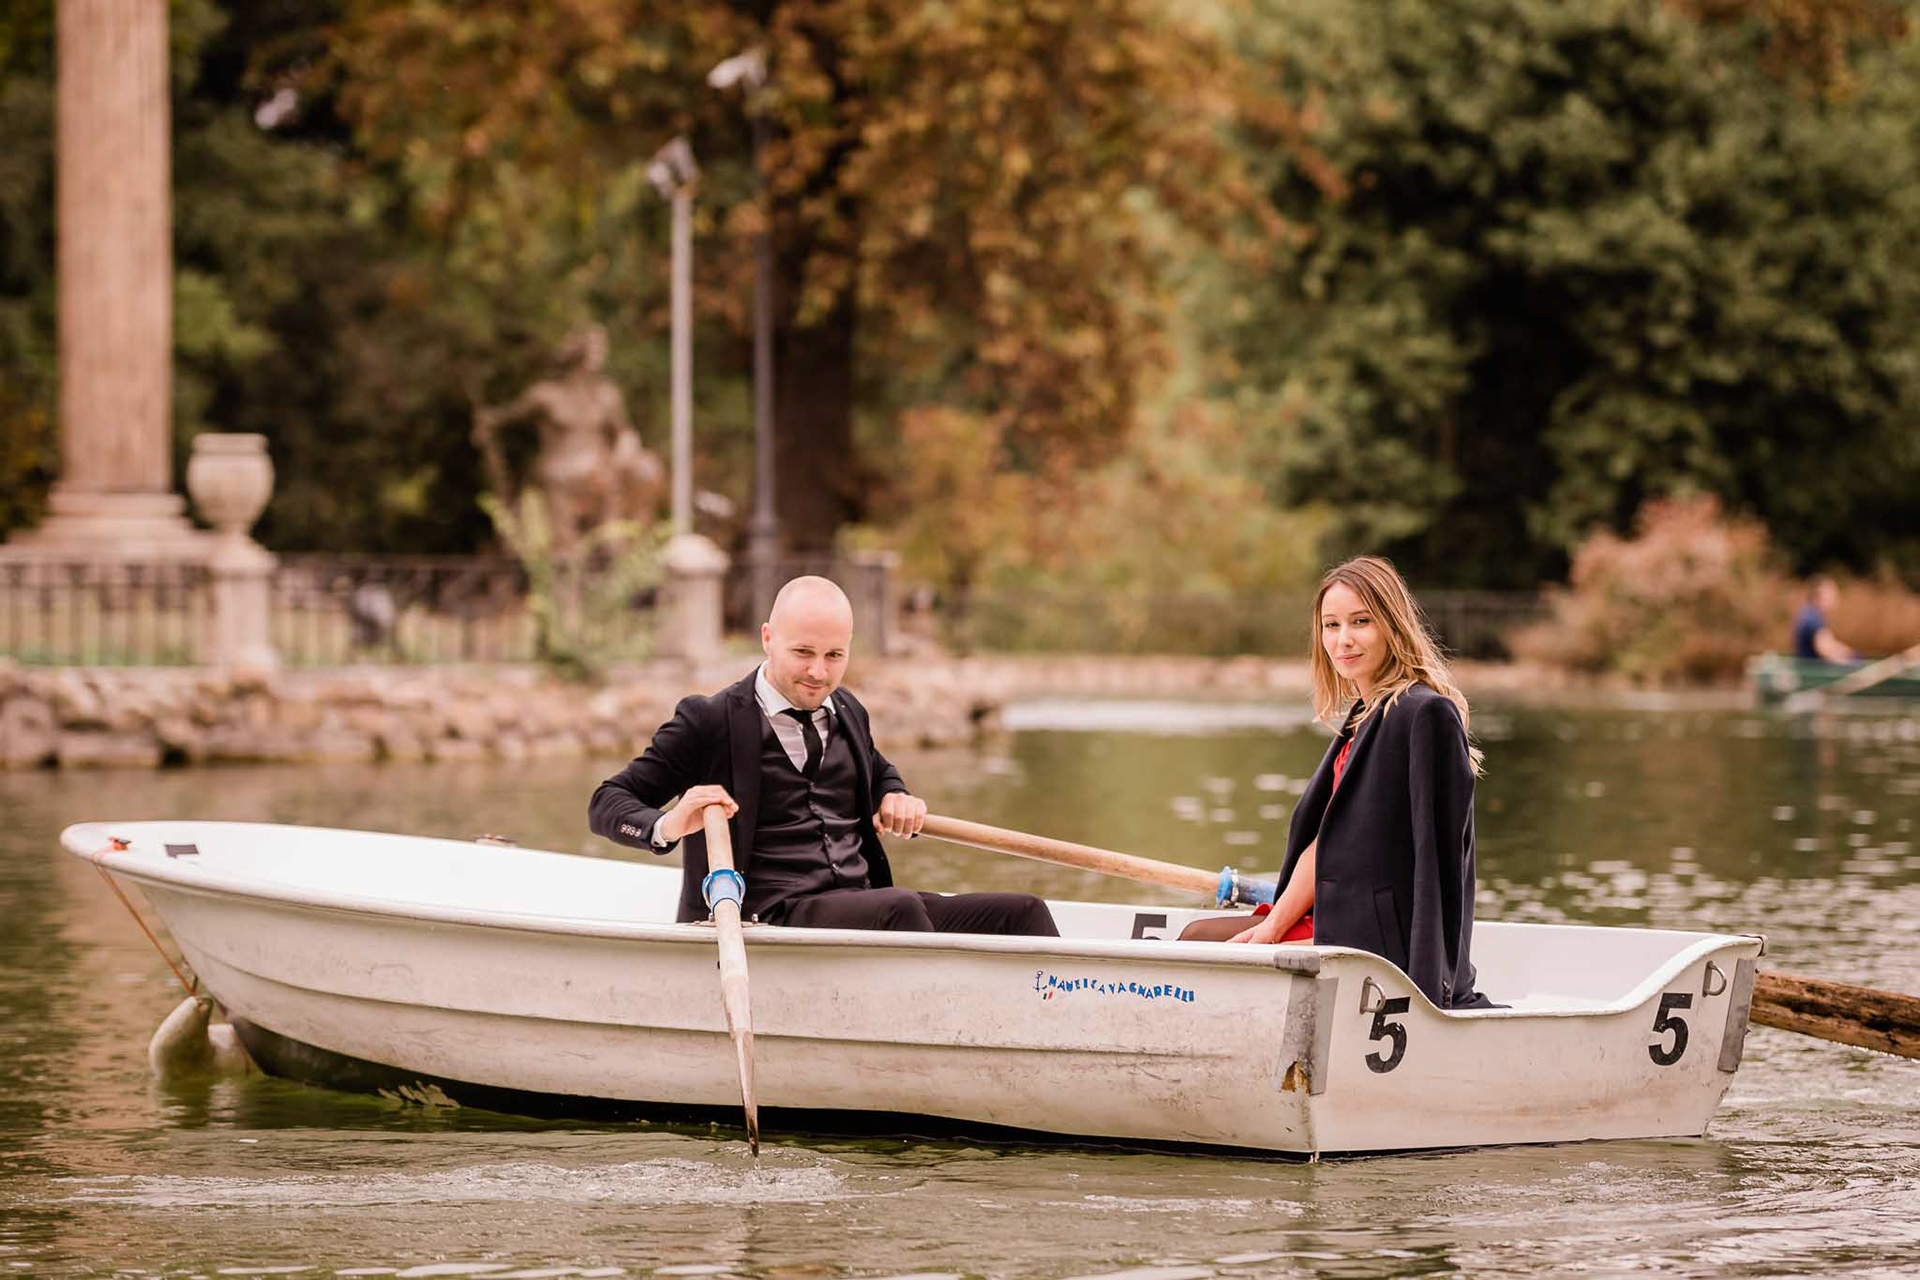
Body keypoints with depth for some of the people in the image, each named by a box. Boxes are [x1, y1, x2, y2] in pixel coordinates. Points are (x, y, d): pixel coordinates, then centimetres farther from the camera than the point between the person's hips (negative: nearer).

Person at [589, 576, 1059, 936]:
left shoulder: (847, 713, 18)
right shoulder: (708, 720, -2)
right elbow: (607, 803, -2)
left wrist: (897, 800, 15)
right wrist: (668, 825, -25)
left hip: (865, 905, 7)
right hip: (768, 915, -7)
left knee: (1021, 913, -12)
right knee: (898, 907, -36)